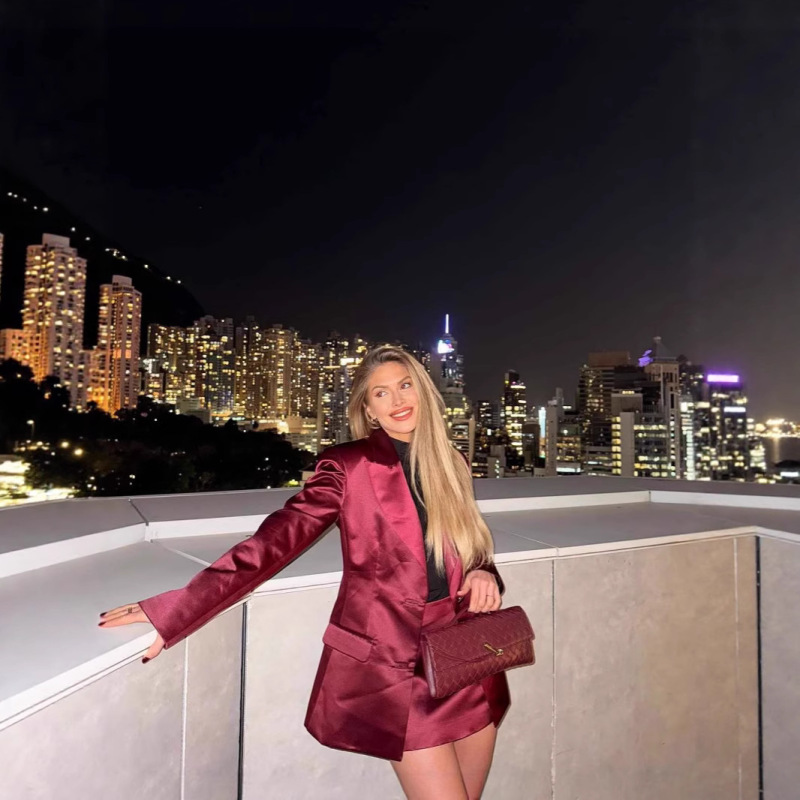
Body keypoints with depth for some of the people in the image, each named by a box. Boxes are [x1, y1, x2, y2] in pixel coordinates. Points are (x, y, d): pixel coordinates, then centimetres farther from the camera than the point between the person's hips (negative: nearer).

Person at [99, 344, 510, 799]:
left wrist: (482, 573, -8)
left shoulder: (452, 465, 5)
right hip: (396, 667, -5)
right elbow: (277, 539, -16)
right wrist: (176, 611, -22)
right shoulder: (348, 465, -9)